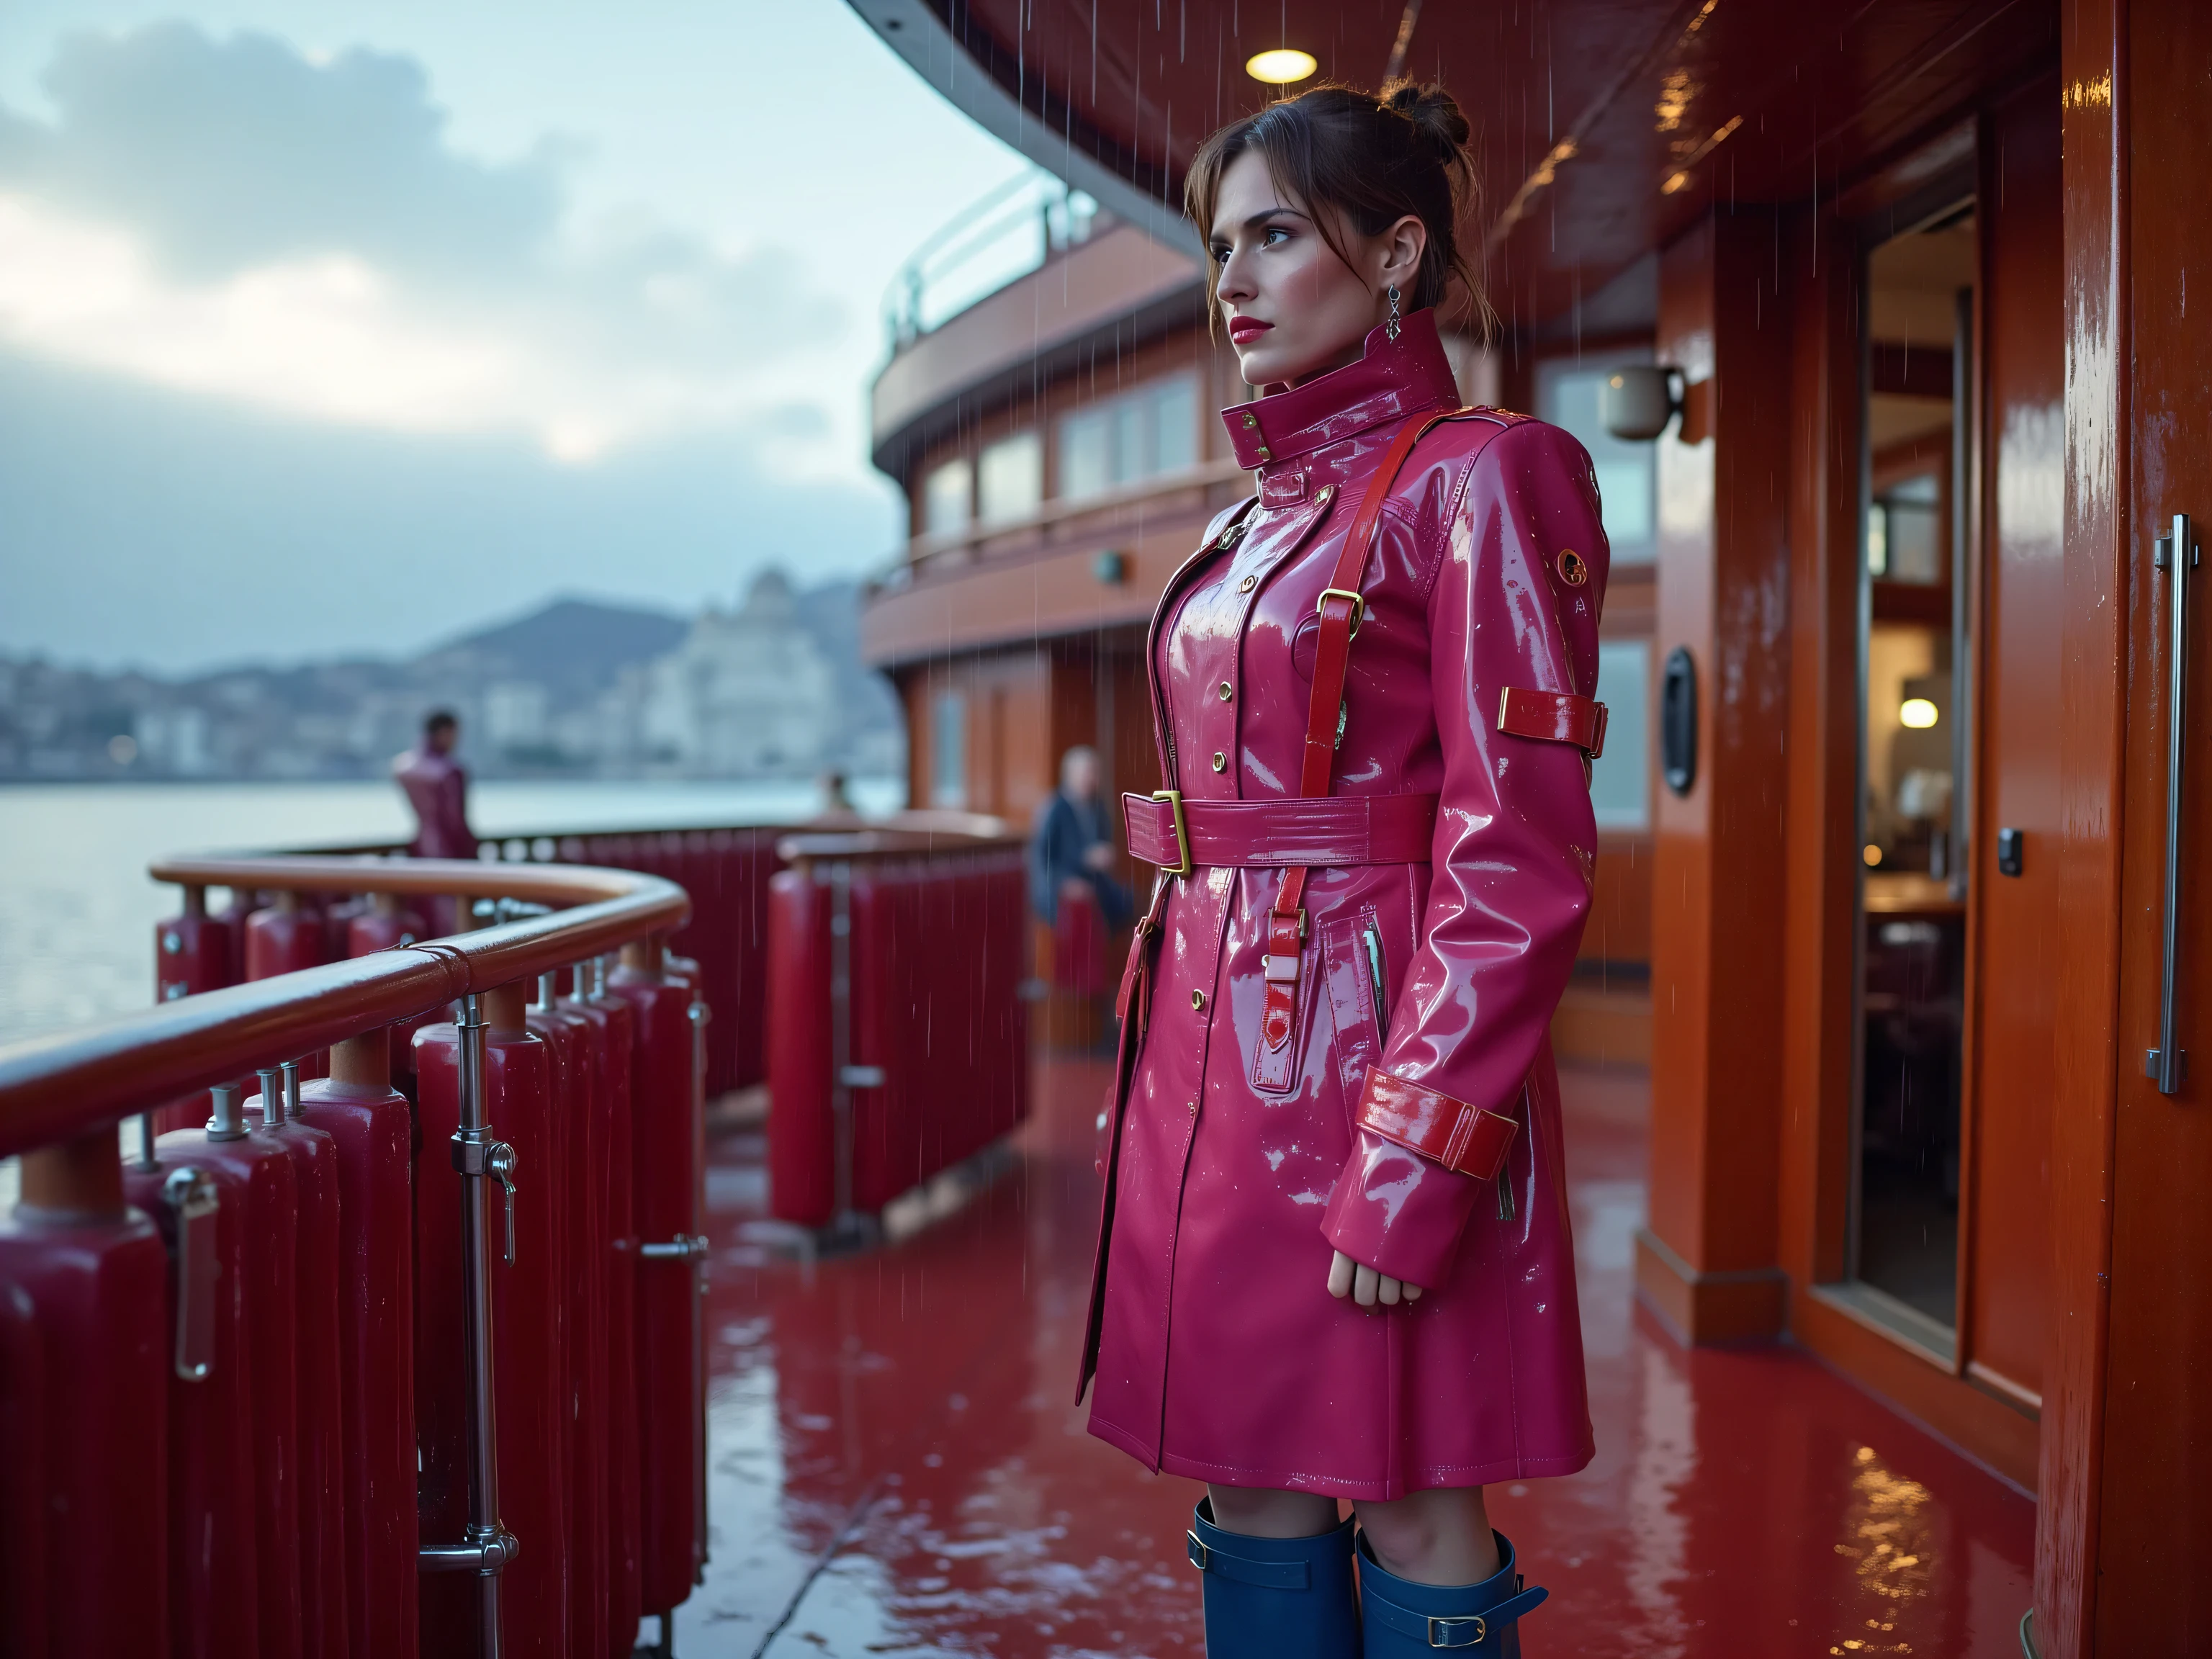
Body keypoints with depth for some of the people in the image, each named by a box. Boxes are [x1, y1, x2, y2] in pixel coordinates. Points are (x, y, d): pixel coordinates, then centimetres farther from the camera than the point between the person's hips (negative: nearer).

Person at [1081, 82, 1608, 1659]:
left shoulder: (1473, 481, -9)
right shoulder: (1260, 515, 16)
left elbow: (1521, 859, -15)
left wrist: (1420, 1157, -19)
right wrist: (1159, 1085, 17)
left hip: (1371, 1041, -7)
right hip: (1218, 1046, 8)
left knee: (1411, 1511, 5)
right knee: (1248, 1483, 15)